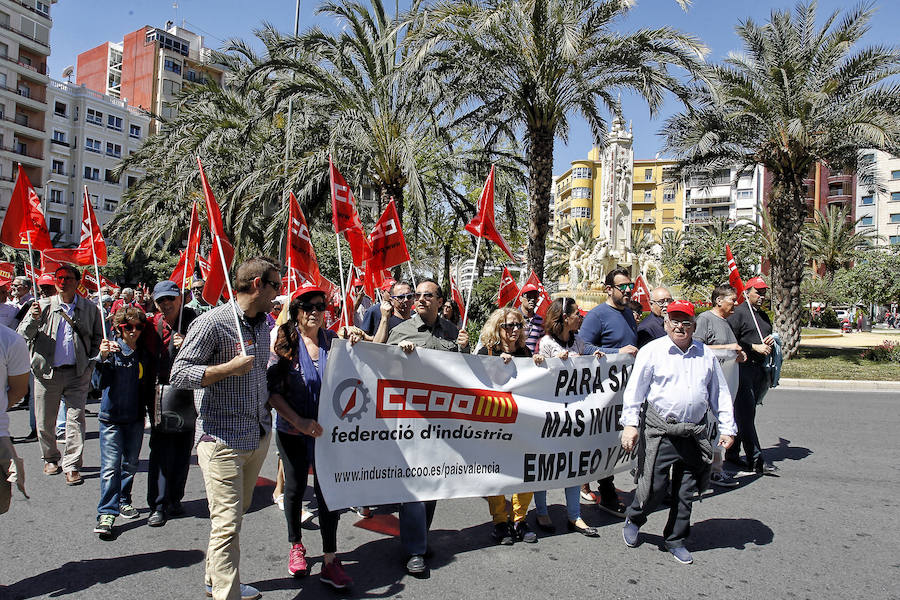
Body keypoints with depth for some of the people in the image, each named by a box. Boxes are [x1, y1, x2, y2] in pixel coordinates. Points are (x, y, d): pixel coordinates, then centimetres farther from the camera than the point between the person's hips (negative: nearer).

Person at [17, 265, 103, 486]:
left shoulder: (89, 309, 6)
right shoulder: (43, 306, 4)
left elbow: (98, 338, 15)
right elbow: (23, 335, 1)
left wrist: (91, 362, 4)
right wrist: (33, 319, -19)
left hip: (77, 373, -1)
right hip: (47, 372, 1)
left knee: (75, 419, -4)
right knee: (45, 422, 10)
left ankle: (71, 466, 3)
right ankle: (51, 458, 31)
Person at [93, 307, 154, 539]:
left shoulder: (144, 355, 6)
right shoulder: (112, 348, -8)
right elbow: (102, 380, -24)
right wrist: (102, 357, -41)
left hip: (135, 417, 5)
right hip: (111, 416, -4)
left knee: (131, 463, 15)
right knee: (111, 466, -7)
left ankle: (123, 500, 32)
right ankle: (106, 514, -2)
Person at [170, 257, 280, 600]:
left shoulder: (263, 324, 12)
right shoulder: (212, 323, -13)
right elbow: (179, 374, -16)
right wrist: (229, 368, -20)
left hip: (258, 437, 8)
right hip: (223, 439, -8)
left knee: (234, 516, 19)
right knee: (227, 525, -6)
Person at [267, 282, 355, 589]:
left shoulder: (334, 340, 0)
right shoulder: (284, 342, -6)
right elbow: (272, 390, -10)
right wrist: (299, 421, -19)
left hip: (329, 431, 1)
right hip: (292, 432, -1)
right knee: (295, 488, 15)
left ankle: (329, 560, 13)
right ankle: (296, 545, 37)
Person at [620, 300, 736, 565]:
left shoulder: (706, 355, 10)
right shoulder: (652, 351, -2)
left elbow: (720, 394, 15)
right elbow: (634, 390, -5)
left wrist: (727, 428, 11)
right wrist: (630, 424, -13)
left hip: (695, 434, 4)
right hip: (659, 432, -4)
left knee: (686, 494, 11)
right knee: (654, 487, -2)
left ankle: (675, 540, 29)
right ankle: (633, 520, 28)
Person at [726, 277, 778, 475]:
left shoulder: (763, 315, 21)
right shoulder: (738, 313, -6)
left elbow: (768, 337, 32)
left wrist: (770, 341, 9)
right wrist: (755, 347, -14)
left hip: (759, 369, 8)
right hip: (742, 368, -8)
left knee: (744, 414, 10)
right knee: (746, 414, -7)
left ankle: (732, 453, 18)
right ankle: (756, 460, -6)